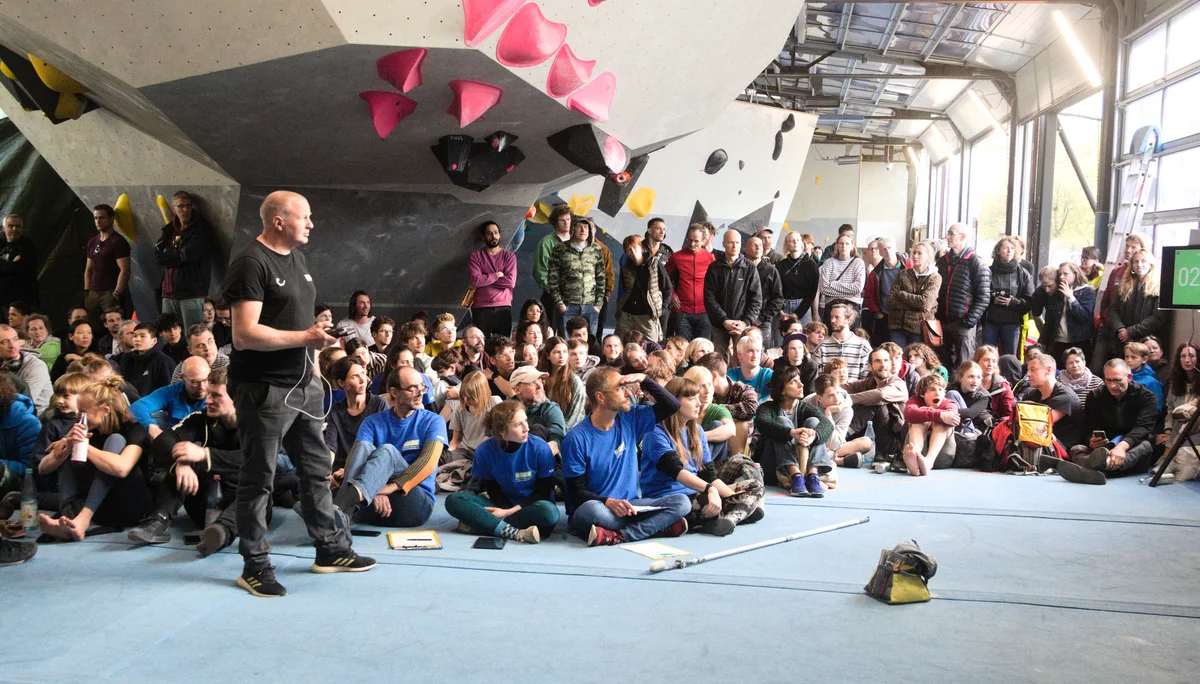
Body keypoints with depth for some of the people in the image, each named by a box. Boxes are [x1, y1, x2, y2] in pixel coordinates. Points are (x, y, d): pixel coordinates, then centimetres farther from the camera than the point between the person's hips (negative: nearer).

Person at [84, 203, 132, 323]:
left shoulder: (118, 241, -5)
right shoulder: (92, 242, 18)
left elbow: (125, 271, -13)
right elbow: (88, 270, 22)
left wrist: (116, 295, -18)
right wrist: (86, 292, 10)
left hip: (111, 293, -7)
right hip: (93, 293, 7)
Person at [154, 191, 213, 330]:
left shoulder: (201, 229, -1)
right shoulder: (169, 230, 17)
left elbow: (189, 255, -13)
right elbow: (157, 256, 7)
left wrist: (167, 252, 4)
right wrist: (179, 255, -7)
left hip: (192, 294, -6)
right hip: (169, 293, 6)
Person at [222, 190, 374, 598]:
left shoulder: (296, 258, 14)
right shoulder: (251, 264, -15)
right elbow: (244, 334, -22)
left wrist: (319, 333, 10)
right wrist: (304, 337, -22)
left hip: (302, 384, 9)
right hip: (264, 390, -9)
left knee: (317, 468, 15)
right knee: (258, 479, 2)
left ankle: (330, 549, 28)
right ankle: (255, 566, 15)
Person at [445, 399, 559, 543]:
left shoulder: (540, 448, -16)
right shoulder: (485, 450, -10)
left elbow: (544, 490, -10)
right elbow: (491, 488, -1)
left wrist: (511, 511, -18)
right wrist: (507, 510, -20)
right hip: (502, 505, 2)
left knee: (549, 512, -38)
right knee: (453, 500, -19)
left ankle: (479, 524, -26)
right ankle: (515, 533, -33)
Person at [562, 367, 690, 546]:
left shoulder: (630, 419, 5)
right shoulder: (577, 438, -10)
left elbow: (672, 405, 6)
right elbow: (576, 491, -11)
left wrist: (644, 380, -5)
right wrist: (609, 502, -28)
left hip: (628, 505, 5)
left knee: (682, 502, -18)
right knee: (592, 510, -41)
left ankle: (619, 536, -31)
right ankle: (659, 526, -23)